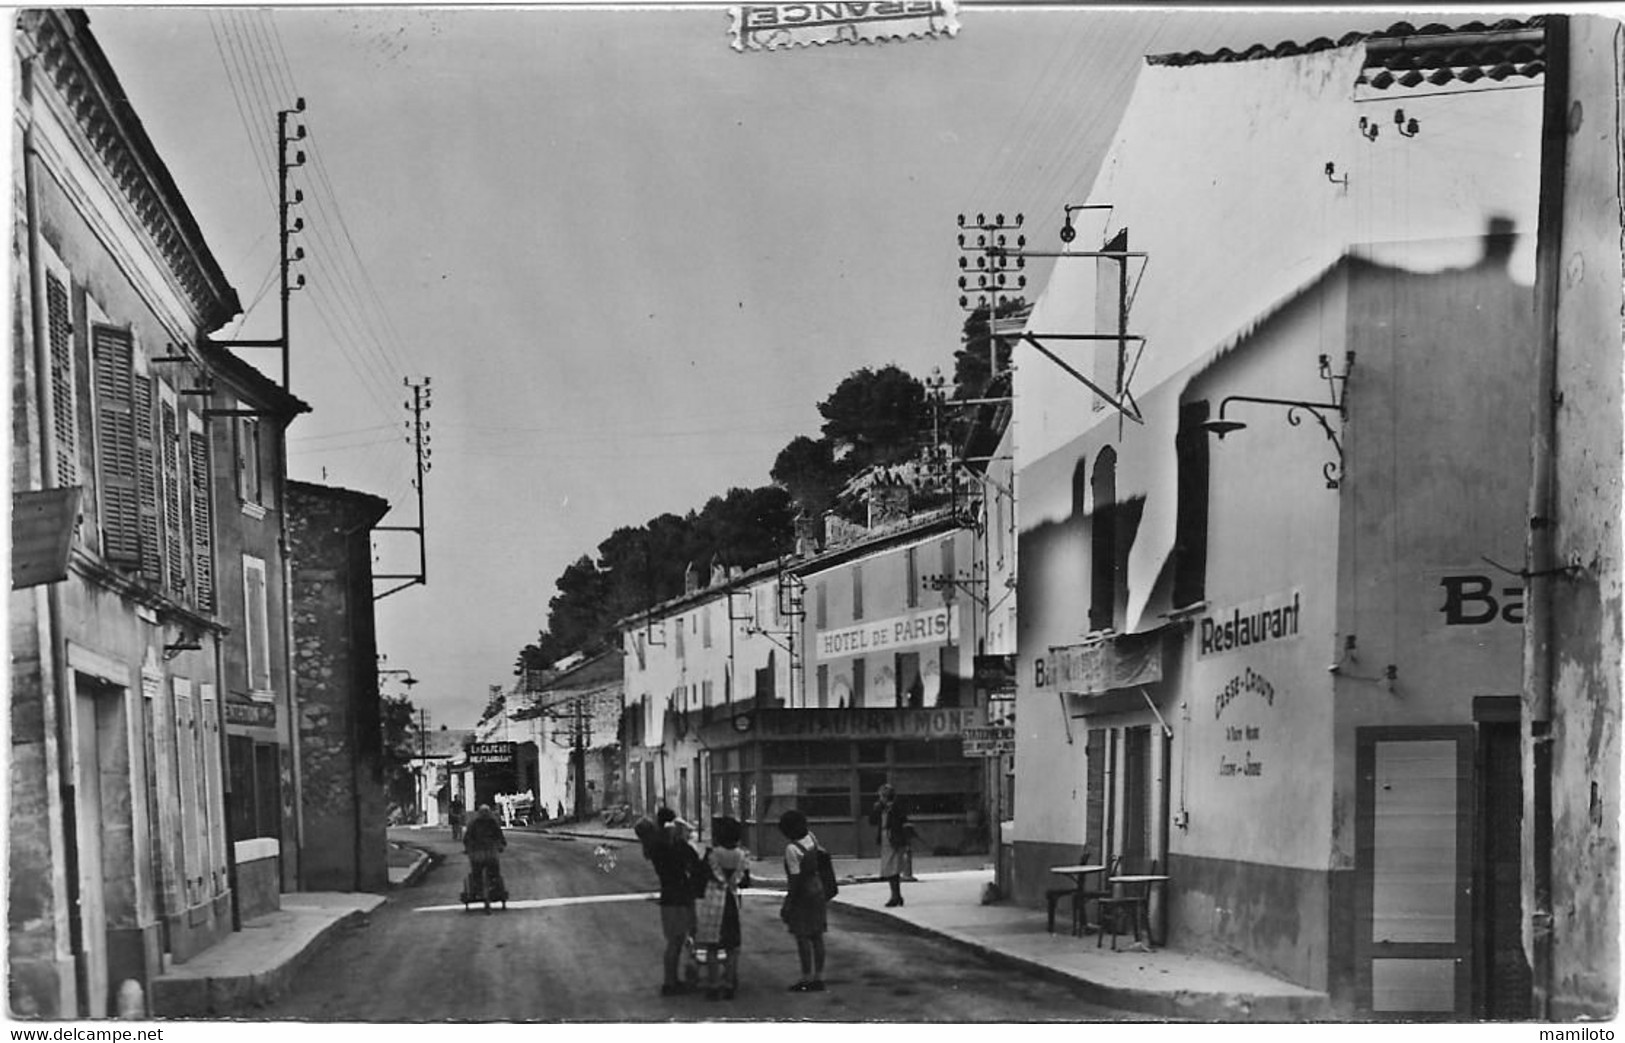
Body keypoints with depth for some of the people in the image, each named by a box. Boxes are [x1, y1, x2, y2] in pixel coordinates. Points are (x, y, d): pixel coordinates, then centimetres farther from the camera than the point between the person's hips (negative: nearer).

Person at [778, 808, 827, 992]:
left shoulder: (792, 849, -21)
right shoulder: (811, 837, 0)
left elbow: (795, 878, -20)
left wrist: (788, 903, -14)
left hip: (802, 894, -8)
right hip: (817, 889, 8)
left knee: (802, 936, -2)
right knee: (817, 935, 10)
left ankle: (807, 978, -1)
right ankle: (819, 977, 15)